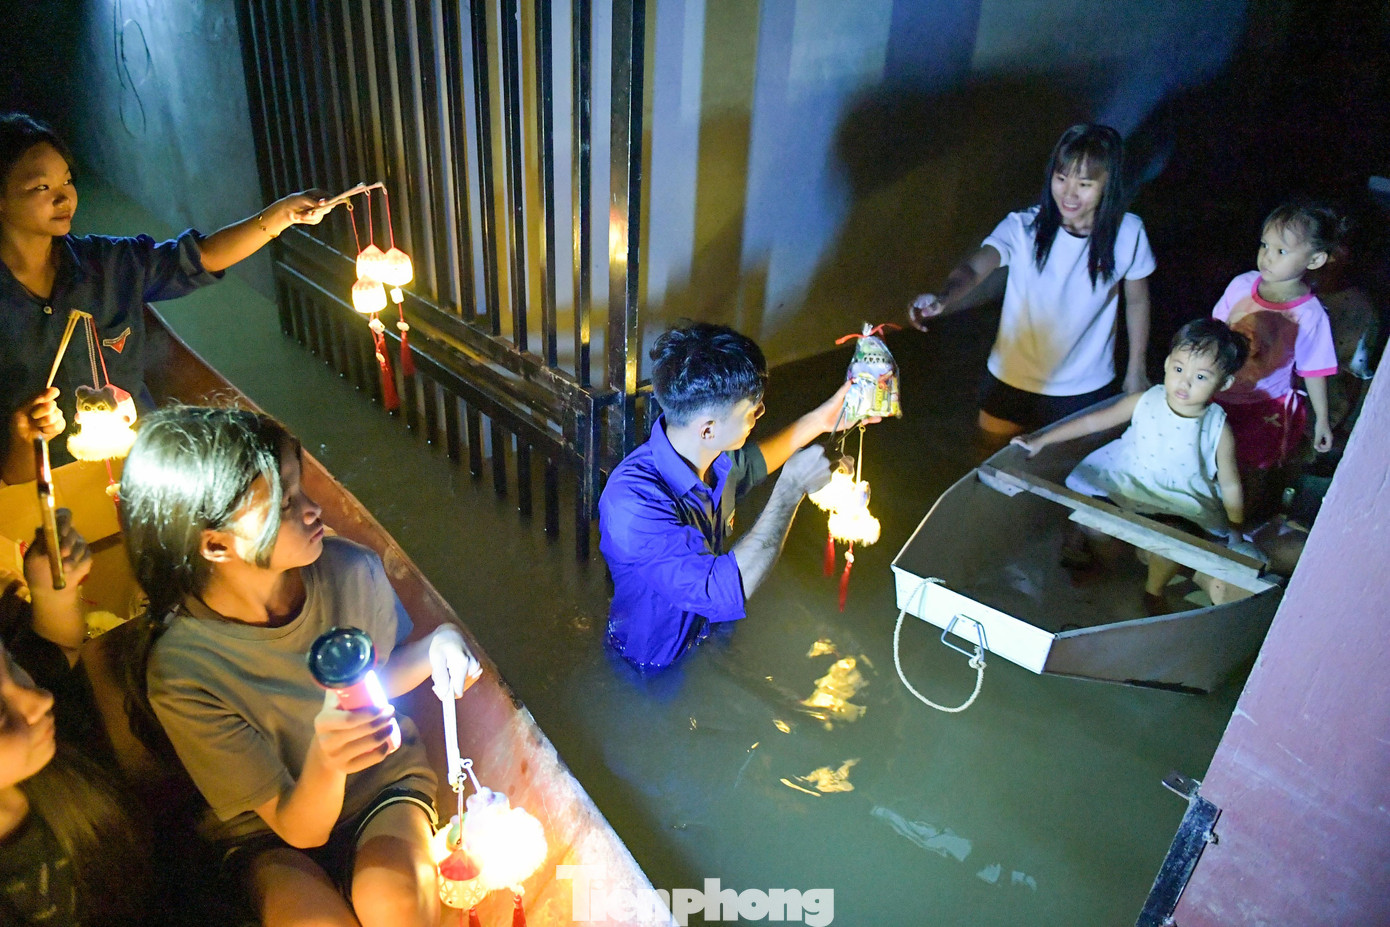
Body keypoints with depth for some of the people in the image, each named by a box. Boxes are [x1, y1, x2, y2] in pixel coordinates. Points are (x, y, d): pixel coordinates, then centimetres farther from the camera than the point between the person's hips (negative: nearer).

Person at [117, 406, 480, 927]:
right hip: (272, 831, -1)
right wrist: (324, 761, -42)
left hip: (387, 785, 2)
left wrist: (436, 646, -15)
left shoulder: (350, 571, -17)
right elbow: (298, 827, -19)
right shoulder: (180, 670, -25)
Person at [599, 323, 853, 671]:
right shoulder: (631, 502, -34)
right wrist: (791, 488, -32)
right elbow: (724, 595, -40)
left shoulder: (715, 456, -8)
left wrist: (816, 421, 13)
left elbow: (750, 463, 19)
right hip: (661, 666, -7)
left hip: (712, 637, 7)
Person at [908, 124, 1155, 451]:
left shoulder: (1128, 233, -13)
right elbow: (973, 269, -36)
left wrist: (1136, 371, 7)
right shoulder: (1023, 227, -19)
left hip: (1085, 391, 1)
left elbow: (1137, 301, 2)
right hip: (1012, 382, 0)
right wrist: (943, 298, -59)